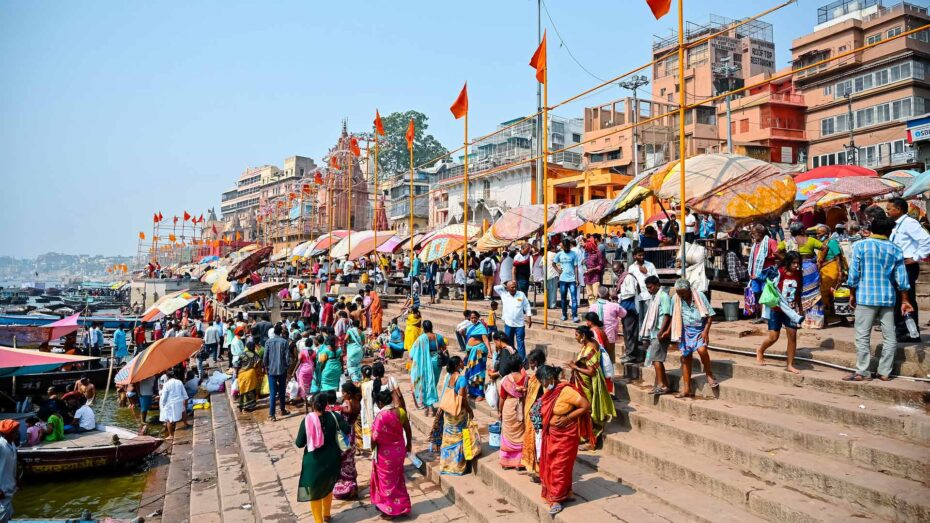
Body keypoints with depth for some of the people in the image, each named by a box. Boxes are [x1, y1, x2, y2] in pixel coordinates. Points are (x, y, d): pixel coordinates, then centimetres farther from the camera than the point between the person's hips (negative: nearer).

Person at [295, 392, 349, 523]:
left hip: (313, 461, -3)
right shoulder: (333, 416, -11)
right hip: (331, 459, 3)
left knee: (314, 491, 16)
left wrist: (296, 440, 10)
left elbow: (299, 443, -12)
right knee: (328, 487, 28)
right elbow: (346, 429, -12)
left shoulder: (307, 420, -16)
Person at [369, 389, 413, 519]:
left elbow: (375, 437, -20)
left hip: (385, 453, -6)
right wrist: (408, 445, 19)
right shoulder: (401, 411, -6)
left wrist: (372, 448, 1)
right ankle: (401, 506, 33)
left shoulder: (381, 416, -25)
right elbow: (408, 430, 5)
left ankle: (391, 510, 23)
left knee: (387, 480, 11)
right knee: (397, 478, 21)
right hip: (399, 450, 6)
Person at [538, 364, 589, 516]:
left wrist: (567, 418, -22)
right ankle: (551, 493, 32)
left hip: (565, 435, -7)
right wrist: (538, 414, -3)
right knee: (548, 465, 15)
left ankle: (557, 499, 15)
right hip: (550, 434, 7)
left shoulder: (566, 391, -24)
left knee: (559, 466, 3)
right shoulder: (549, 391, 0)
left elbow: (586, 406, -22)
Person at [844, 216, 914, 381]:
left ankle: (862, 372, 2)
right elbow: (901, 278, 6)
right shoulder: (896, 250, 5)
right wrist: (905, 301, 13)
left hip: (866, 297, -3)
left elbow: (853, 273, -5)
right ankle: (885, 372, 14)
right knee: (889, 337, 11)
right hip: (888, 298, 3)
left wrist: (852, 295, 6)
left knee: (863, 336, 1)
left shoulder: (860, 245, -3)